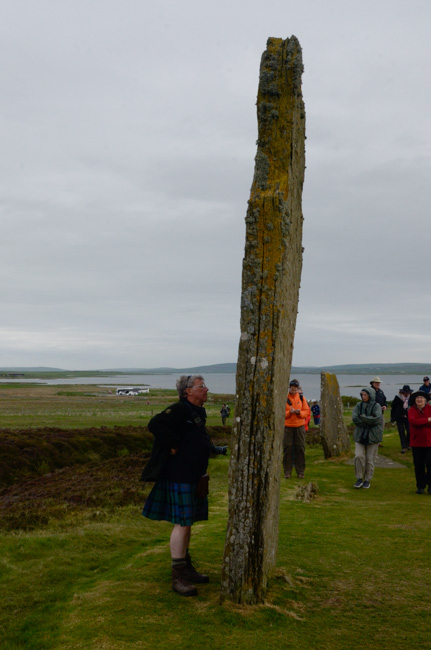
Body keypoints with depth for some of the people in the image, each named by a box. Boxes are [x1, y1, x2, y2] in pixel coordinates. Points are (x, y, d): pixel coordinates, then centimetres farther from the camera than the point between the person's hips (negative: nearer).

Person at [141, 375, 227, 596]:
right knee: (182, 523, -6)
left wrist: (220, 449, 20)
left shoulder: (197, 412, 14)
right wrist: (173, 446, -23)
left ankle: (186, 568, 29)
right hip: (180, 476, -10)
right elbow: (155, 425, -30)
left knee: (187, 523, 17)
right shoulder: (179, 410, -17)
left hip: (194, 477, 10)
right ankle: (177, 576, 2)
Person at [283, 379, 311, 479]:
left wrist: (299, 412, -13)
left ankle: (300, 471, 9)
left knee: (300, 449, 1)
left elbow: (307, 412, 7)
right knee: (287, 449, -2)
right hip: (287, 427, -1)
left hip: (299, 427, 2)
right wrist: (289, 412, -19)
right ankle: (287, 471, 6)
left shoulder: (302, 398, 8)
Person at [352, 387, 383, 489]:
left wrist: (362, 417, -14)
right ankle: (359, 479, 4)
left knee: (370, 459, 2)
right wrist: (369, 420, -16)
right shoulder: (359, 405, 4)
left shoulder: (376, 406, -5)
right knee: (359, 456, -10)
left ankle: (367, 480, 17)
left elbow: (377, 419, -21)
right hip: (360, 435, 2)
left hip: (372, 436, -2)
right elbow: (354, 418, -10)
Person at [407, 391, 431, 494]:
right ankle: (420, 486, 17)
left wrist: (420, 422, -21)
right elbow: (413, 421, -18)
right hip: (417, 443, 1)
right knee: (418, 465, 5)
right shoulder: (411, 410, 1)